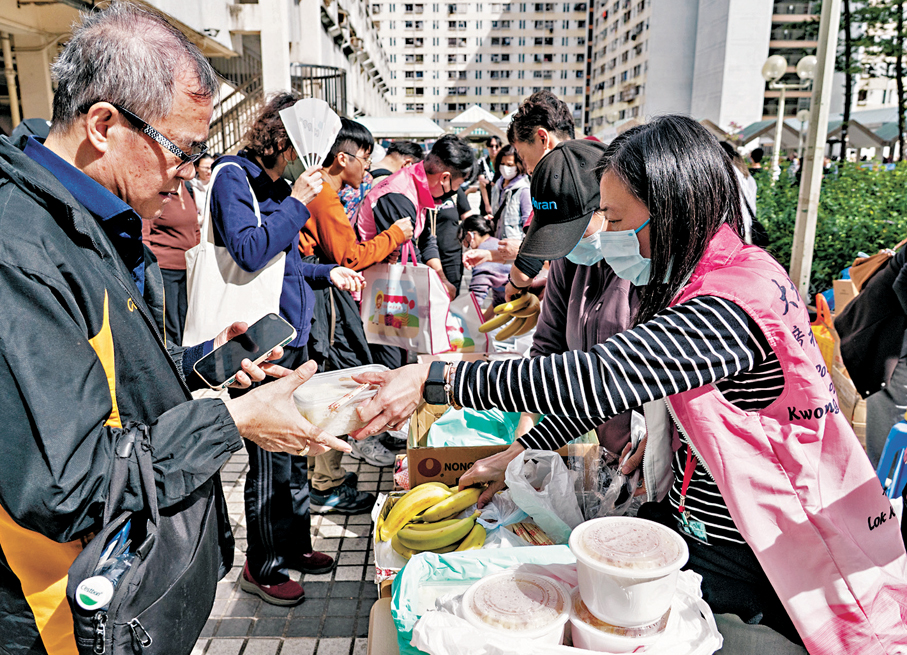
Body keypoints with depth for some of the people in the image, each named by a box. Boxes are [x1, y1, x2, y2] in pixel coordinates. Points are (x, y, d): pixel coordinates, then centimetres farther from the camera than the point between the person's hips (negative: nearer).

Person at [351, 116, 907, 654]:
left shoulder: (733, 307, -29)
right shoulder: (695, 281, 3)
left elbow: (595, 378, -39)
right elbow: (607, 382, 7)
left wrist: (434, 380, -32)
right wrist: (517, 454, 5)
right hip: (678, 520, 8)